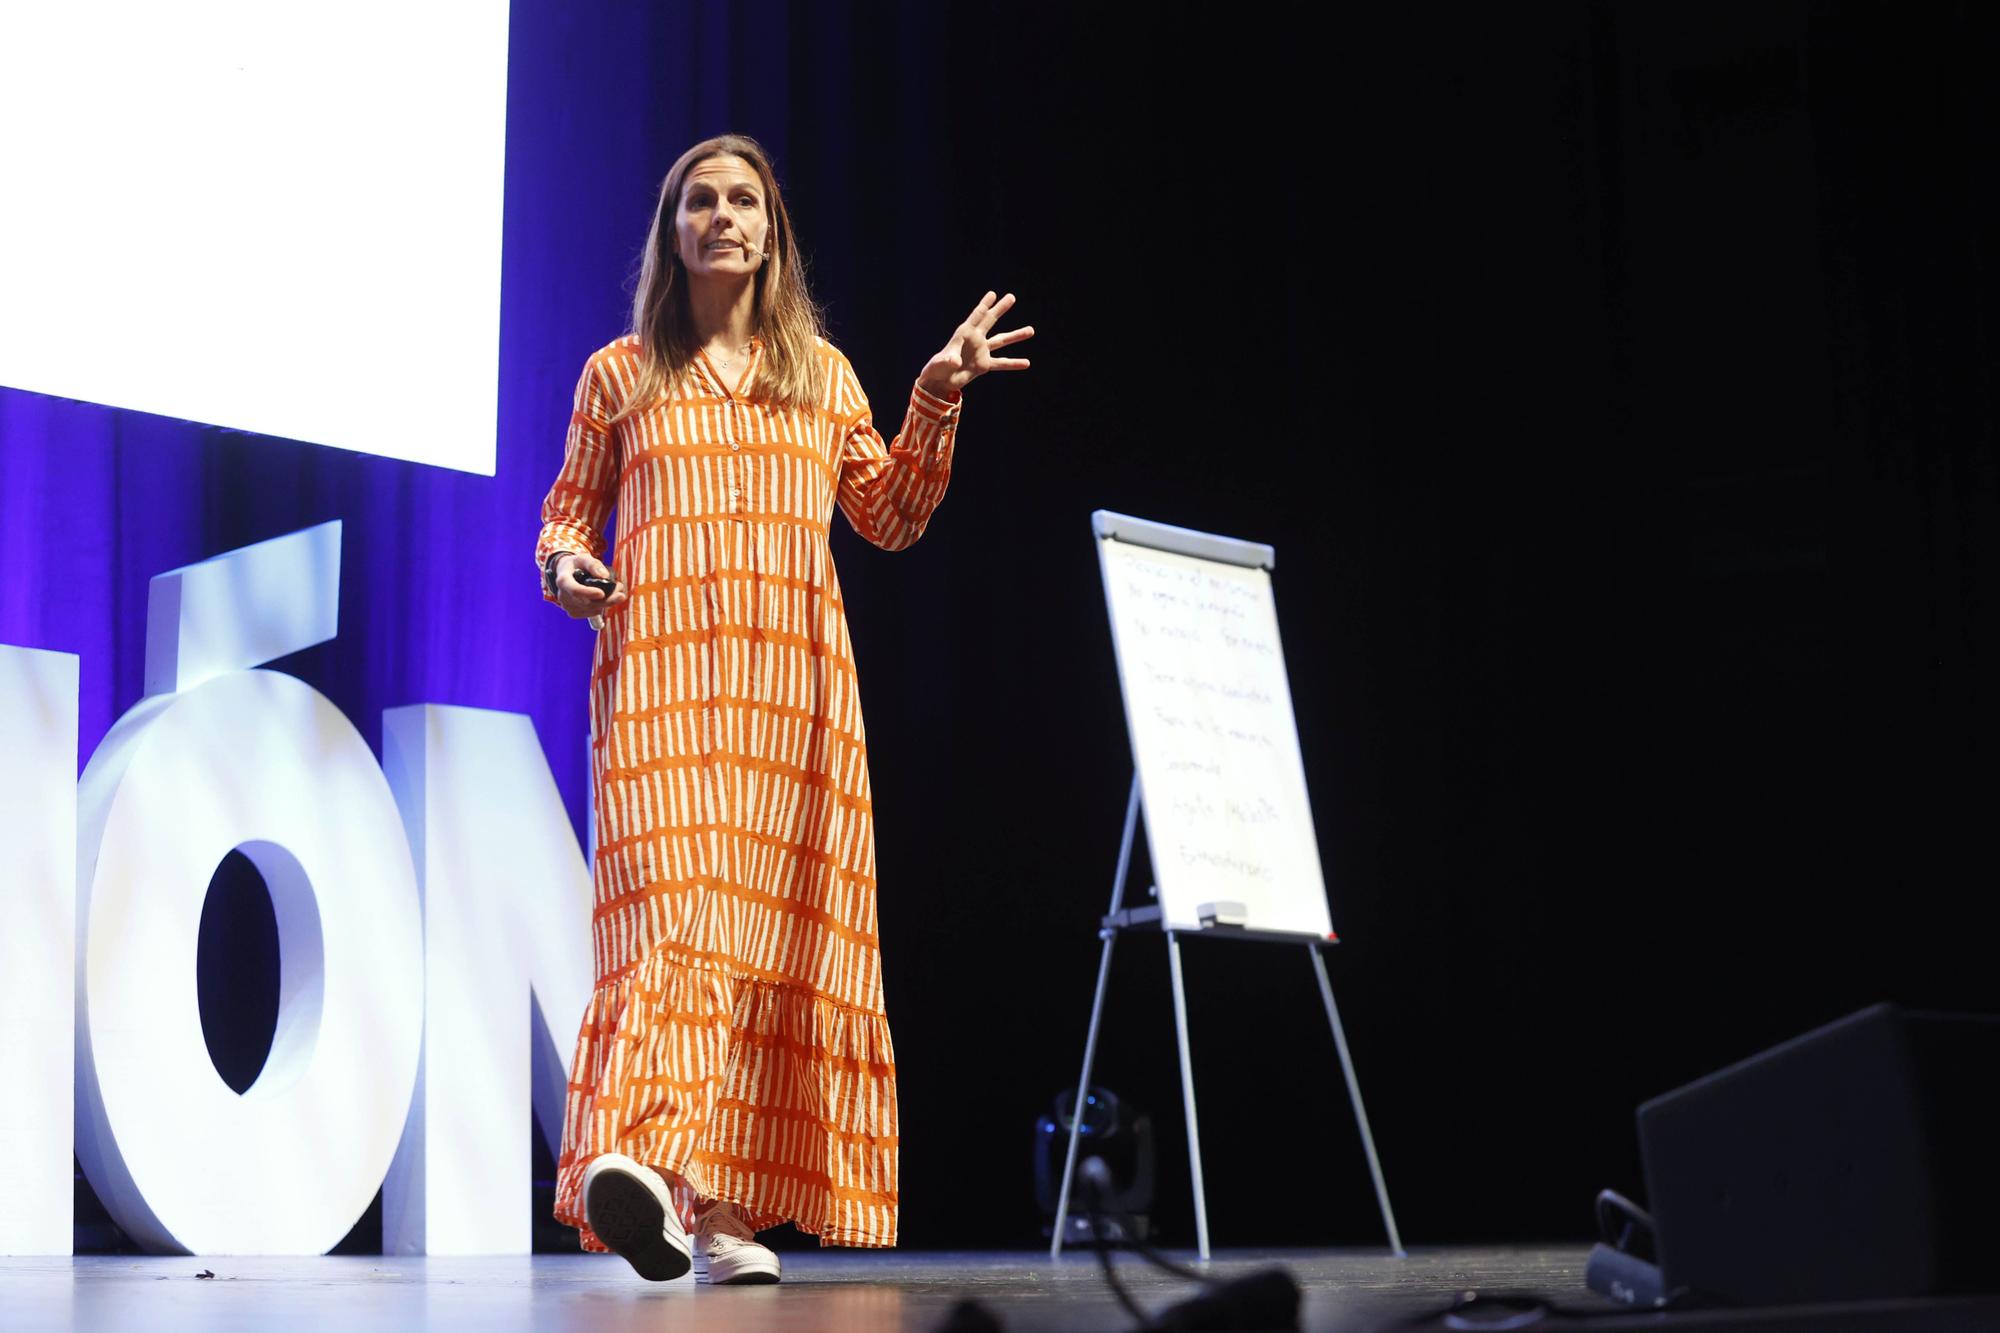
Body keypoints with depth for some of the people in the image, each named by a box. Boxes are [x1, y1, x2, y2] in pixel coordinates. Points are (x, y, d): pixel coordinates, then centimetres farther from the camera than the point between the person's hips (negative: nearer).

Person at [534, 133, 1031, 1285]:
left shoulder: (823, 373, 18)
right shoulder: (620, 375, 14)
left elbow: (892, 520, 18)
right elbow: (568, 507, 18)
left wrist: (939, 400, 8)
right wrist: (564, 563, -4)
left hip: (796, 678, 3)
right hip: (661, 668, -3)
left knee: (779, 924, -3)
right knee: (674, 896, -22)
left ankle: (728, 1197, 1)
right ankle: (654, 1170, -35)